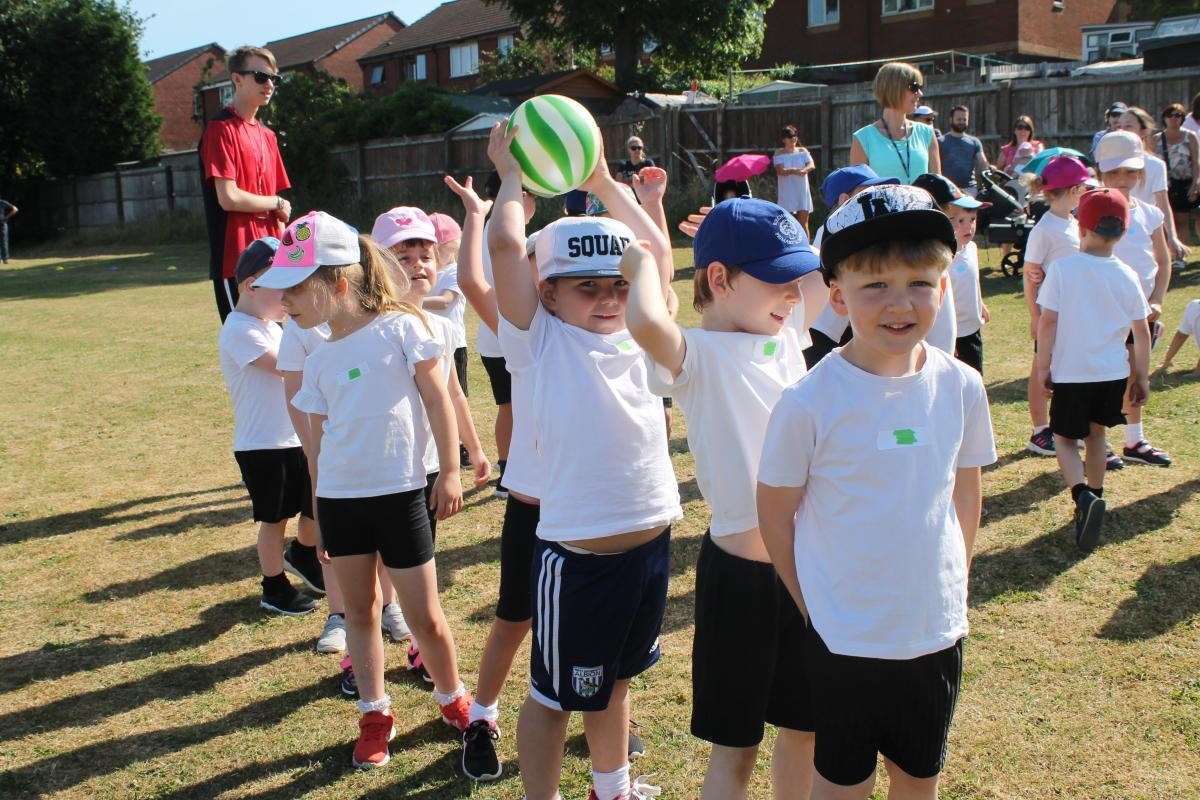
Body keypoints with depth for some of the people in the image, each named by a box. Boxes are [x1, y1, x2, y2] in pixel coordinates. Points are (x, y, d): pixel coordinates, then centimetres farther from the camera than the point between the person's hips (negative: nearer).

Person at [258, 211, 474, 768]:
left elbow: (437, 400, -5)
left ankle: (453, 698, 28)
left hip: (399, 494, -5)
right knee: (358, 607, 13)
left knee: (423, 614, 3)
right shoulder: (319, 361, 6)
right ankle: (375, 714, 29)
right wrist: (318, 512, 12)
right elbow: (320, 436, 12)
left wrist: (449, 472, -7)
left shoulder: (400, 328, -9)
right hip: (339, 498, 5)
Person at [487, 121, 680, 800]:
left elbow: (658, 250, 14)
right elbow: (507, 246, -17)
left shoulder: (635, 336, 6)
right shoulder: (541, 342, -8)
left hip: (652, 544, 6)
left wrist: (603, 182, 17)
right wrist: (514, 176, -1)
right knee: (556, 694, 12)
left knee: (616, 678, 25)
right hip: (577, 555, -6)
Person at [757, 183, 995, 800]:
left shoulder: (961, 387, -7)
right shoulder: (810, 402, -19)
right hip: (845, 641, -3)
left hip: (938, 633, 4)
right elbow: (775, 514, -8)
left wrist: (951, 587, 8)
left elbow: (965, 494, 7)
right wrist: (814, 610, -5)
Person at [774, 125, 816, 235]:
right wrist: (793, 171, -30)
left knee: (803, 222, 2)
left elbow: (812, 165, -2)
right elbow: (780, 170, -12)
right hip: (787, 192, -2)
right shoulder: (779, 153, 3)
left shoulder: (802, 150, 11)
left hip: (802, 192, 2)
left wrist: (805, 170, -25)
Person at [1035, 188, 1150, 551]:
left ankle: (1082, 495, -17)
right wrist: (1141, 376, 12)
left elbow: (1047, 322, -12)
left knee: (1065, 438, 8)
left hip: (1071, 373, -3)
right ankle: (1094, 494, 33)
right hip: (1113, 374, 3)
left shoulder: (1063, 269, -11)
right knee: (1096, 433, 22)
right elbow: (1141, 332, 2)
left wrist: (1043, 367, -2)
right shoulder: (1126, 276, -2)